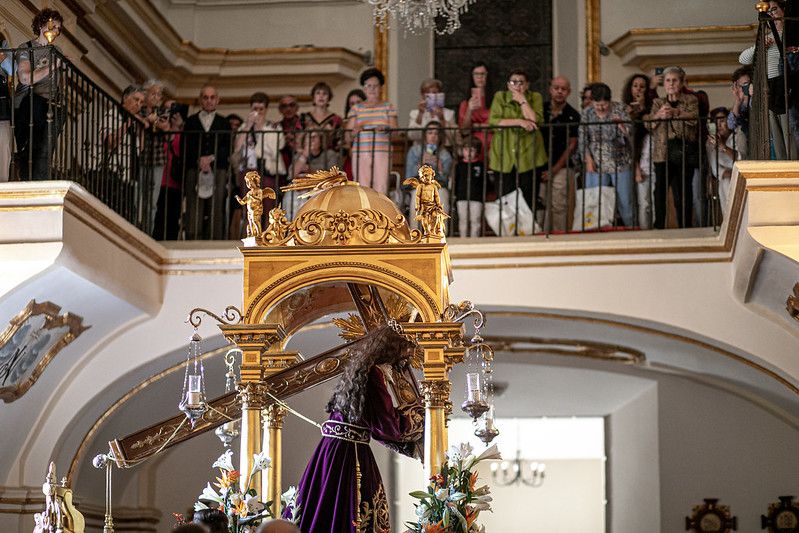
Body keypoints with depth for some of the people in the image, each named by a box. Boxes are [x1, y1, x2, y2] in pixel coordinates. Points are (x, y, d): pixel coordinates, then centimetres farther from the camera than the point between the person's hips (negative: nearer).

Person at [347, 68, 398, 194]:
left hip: (382, 152, -1)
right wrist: (355, 130, -16)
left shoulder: (388, 107, 13)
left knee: (381, 187, -10)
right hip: (361, 153, 1)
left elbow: (395, 130, 4)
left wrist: (386, 129, -18)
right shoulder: (356, 108, 14)